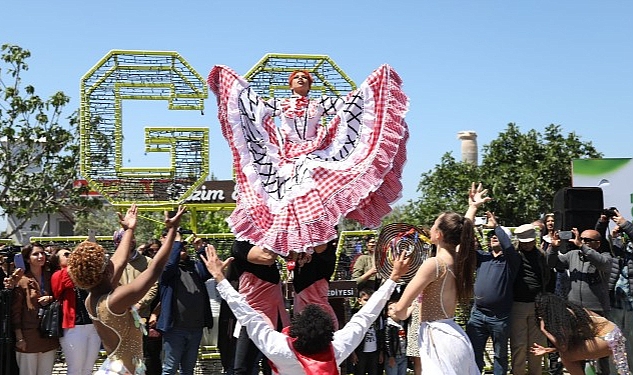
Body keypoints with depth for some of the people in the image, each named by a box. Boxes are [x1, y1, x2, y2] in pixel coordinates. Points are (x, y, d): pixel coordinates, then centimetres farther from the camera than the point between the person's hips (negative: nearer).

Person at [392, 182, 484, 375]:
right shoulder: (458, 260, 7)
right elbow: (461, 232, 33)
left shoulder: (433, 264, -14)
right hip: (451, 334, 9)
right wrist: (472, 208, 44)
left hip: (438, 336, -9)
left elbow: (400, 309, -15)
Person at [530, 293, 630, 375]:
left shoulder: (564, 315, -16)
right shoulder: (567, 310, 10)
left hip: (608, 338, -9)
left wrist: (543, 329, -13)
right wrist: (548, 349, 5)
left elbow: (563, 347, -19)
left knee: (565, 355, -8)